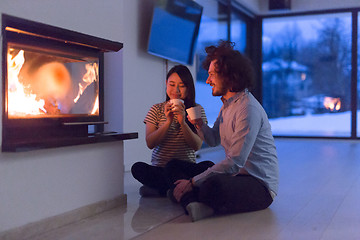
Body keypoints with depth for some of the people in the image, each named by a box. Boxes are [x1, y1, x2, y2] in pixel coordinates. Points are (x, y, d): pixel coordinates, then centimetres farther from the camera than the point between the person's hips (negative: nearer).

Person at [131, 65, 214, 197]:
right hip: (159, 168, 0)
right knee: (138, 168, -29)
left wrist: (182, 122, -21)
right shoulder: (157, 109, 6)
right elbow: (150, 143, -5)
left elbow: (197, 146, -7)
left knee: (209, 166, -29)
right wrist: (168, 122, -17)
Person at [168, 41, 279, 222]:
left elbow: (234, 162, -24)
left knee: (213, 185, -38)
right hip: (235, 177, 9)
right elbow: (214, 140, 21)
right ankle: (195, 203, -22)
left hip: (260, 185, -9)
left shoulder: (248, 108, -19)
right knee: (176, 167, 2)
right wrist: (199, 125, -1)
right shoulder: (227, 104, 12)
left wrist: (193, 182, -22)